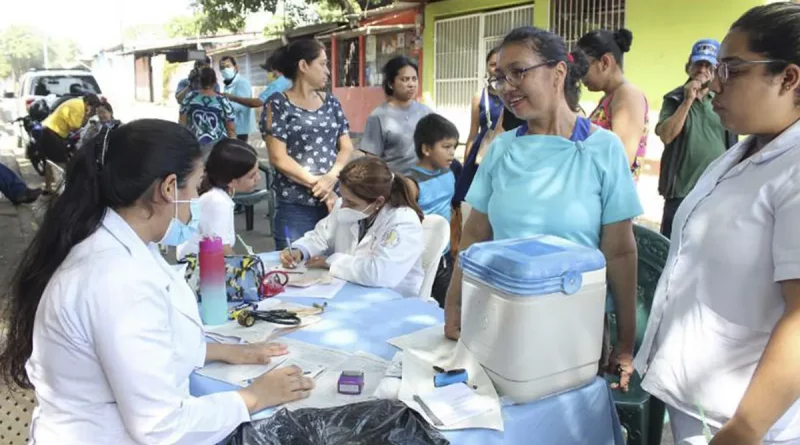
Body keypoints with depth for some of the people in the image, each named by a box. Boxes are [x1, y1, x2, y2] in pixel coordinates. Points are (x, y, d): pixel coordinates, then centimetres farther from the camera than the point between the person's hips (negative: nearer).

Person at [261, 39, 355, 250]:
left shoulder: (331, 103, 12)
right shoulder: (278, 104, -3)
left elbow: (347, 147, 8)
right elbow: (279, 158, -9)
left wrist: (331, 177, -11)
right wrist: (318, 185, -11)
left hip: (334, 201, 5)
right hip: (296, 206, -4)